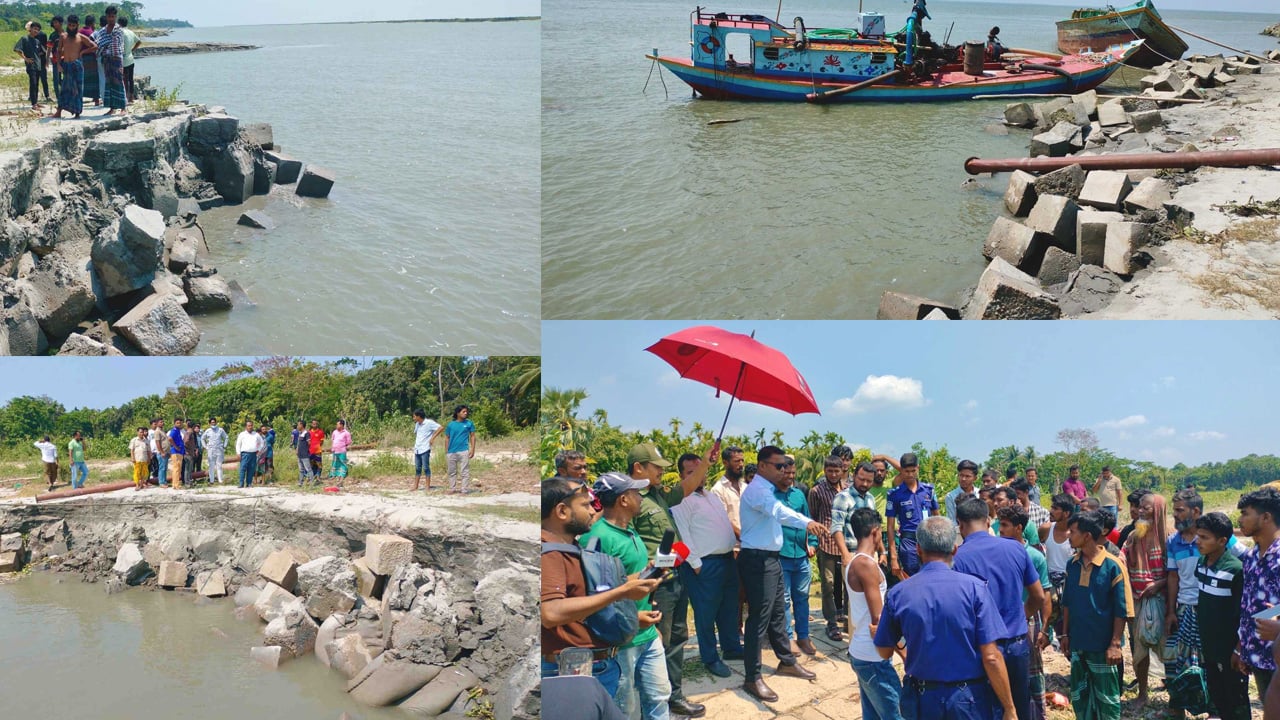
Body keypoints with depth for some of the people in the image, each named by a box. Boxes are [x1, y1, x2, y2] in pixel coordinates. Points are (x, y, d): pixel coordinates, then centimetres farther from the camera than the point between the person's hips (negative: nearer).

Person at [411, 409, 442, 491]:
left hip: (425, 449, -7)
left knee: (426, 468, -3)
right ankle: (415, 486, 15)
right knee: (417, 468, 11)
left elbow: (441, 428, -17)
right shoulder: (417, 424, 13)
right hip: (417, 449, 7)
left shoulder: (429, 423, -11)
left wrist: (433, 438, -17)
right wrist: (415, 445, 16)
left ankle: (428, 487, 1)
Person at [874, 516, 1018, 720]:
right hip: (970, 701, -2)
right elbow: (991, 657, -15)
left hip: (922, 700, 2)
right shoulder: (973, 587, -12)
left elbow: (884, 652, 7)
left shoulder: (897, 594, -6)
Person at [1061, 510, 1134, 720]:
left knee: (1107, 698, 8)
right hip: (1077, 643, 5)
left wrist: (1115, 644, -14)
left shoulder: (1113, 566, -15)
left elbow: (1121, 611, -12)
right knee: (1079, 696, 15)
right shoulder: (1072, 564, 2)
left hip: (1103, 645, -5)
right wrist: (1065, 635, 9)